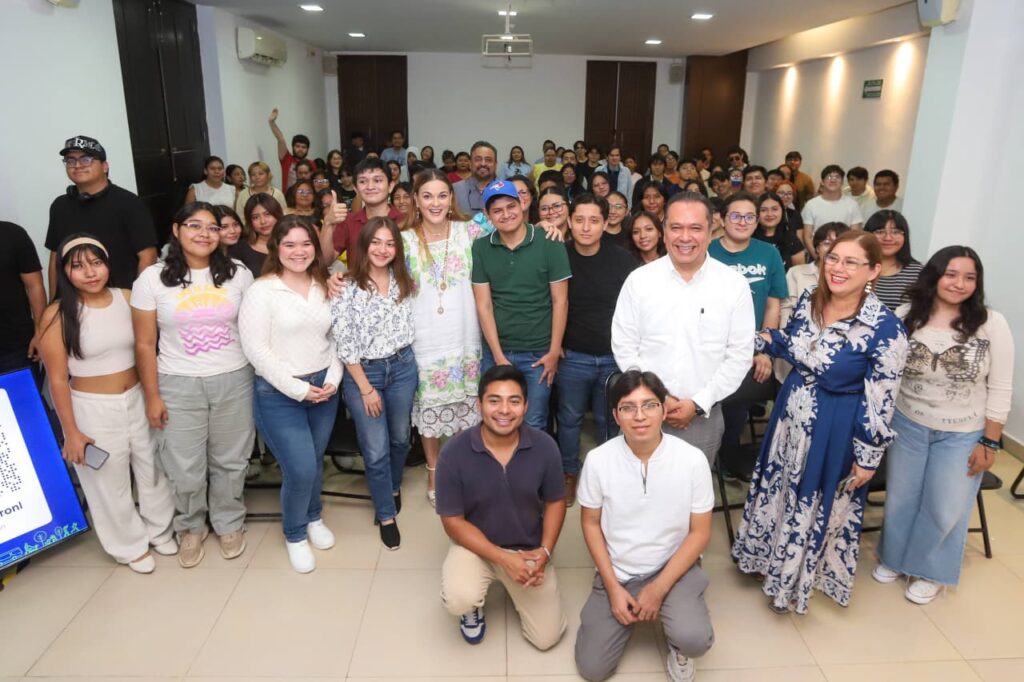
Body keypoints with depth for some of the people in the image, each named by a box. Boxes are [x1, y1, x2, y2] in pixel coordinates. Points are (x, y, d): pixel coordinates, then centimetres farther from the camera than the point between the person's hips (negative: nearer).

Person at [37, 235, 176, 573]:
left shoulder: (129, 299, -5)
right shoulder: (57, 316, -15)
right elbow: (57, 379, -11)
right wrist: (71, 431, -9)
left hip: (138, 400, 4)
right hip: (92, 408, -3)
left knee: (152, 468, 18)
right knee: (110, 481, 13)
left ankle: (159, 529, 42)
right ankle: (130, 545, 35)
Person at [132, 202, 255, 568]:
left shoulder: (238, 273, -1)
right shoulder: (152, 278, -4)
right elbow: (145, 344, -1)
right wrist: (152, 396, -2)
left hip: (234, 382, 1)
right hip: (178, 386, -1)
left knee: (229, 461, 14)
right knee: (184, 469, 9)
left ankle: (229, 524, 37)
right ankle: (190, 528, 36)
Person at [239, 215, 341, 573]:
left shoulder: (324, 287, 6)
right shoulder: (261, 291, -11)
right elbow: (256, 349, -15)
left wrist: (333, 379, -4)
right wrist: (298, 388, -16)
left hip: (323, 387, 5)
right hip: (279, 393, -5)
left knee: (315, 461, 15)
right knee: (300, 469, -4)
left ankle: (313, 518, 42)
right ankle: (295, 535, 23)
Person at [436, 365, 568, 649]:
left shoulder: (544, 447, -16)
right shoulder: (454, 453, -22)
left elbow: (555, 502, -1)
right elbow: (453, 521, -14)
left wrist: (545, 551, -15)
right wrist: (503, 558, -22)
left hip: (529, 549, 2)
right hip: (476, 544, -1)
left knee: (547, 637, -1)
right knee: (459, 601, -30)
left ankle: (511, 588, 29)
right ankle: (474, 605, 9)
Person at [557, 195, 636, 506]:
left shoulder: (622, 260, -6)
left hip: (615, 357, 0)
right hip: (572, 357, 0)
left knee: (609, 420, 15)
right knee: (569, 418, 13)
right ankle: (569, 474, 33)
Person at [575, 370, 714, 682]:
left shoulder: (692, 459, -16)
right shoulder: (598, 460, -15)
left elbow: (699, 533, -8)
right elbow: (591, 523, -2)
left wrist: (659, 589, -14)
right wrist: (613, 587, -8)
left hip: (674, 567, -1)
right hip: (617, 572, 1)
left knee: (694, 640, -28)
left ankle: (676, 644, 11)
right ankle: (628, 608, 26)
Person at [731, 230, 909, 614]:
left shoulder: (886, 328, -22)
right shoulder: (808, 301, -5)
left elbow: (881, 402, -17)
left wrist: (868, 457, -13)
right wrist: (763, 340, -5)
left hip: (835, 432, -5)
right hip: (791, 415, 6)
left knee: (819, 506, 14)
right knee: (779, 493, 21)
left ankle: (795, 578, 38)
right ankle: (772, 561, 47)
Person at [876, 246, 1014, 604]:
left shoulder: (992, 324, -13)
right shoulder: (904, 317, -9)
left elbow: (1000, 390, -8)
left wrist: (990, 442, -8)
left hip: (962, 435, -1)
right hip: (907, 425, 1)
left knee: (944, 508, 12)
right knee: (900, 499, 17)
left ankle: (929, 570, 37)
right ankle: (894, 556, 42)